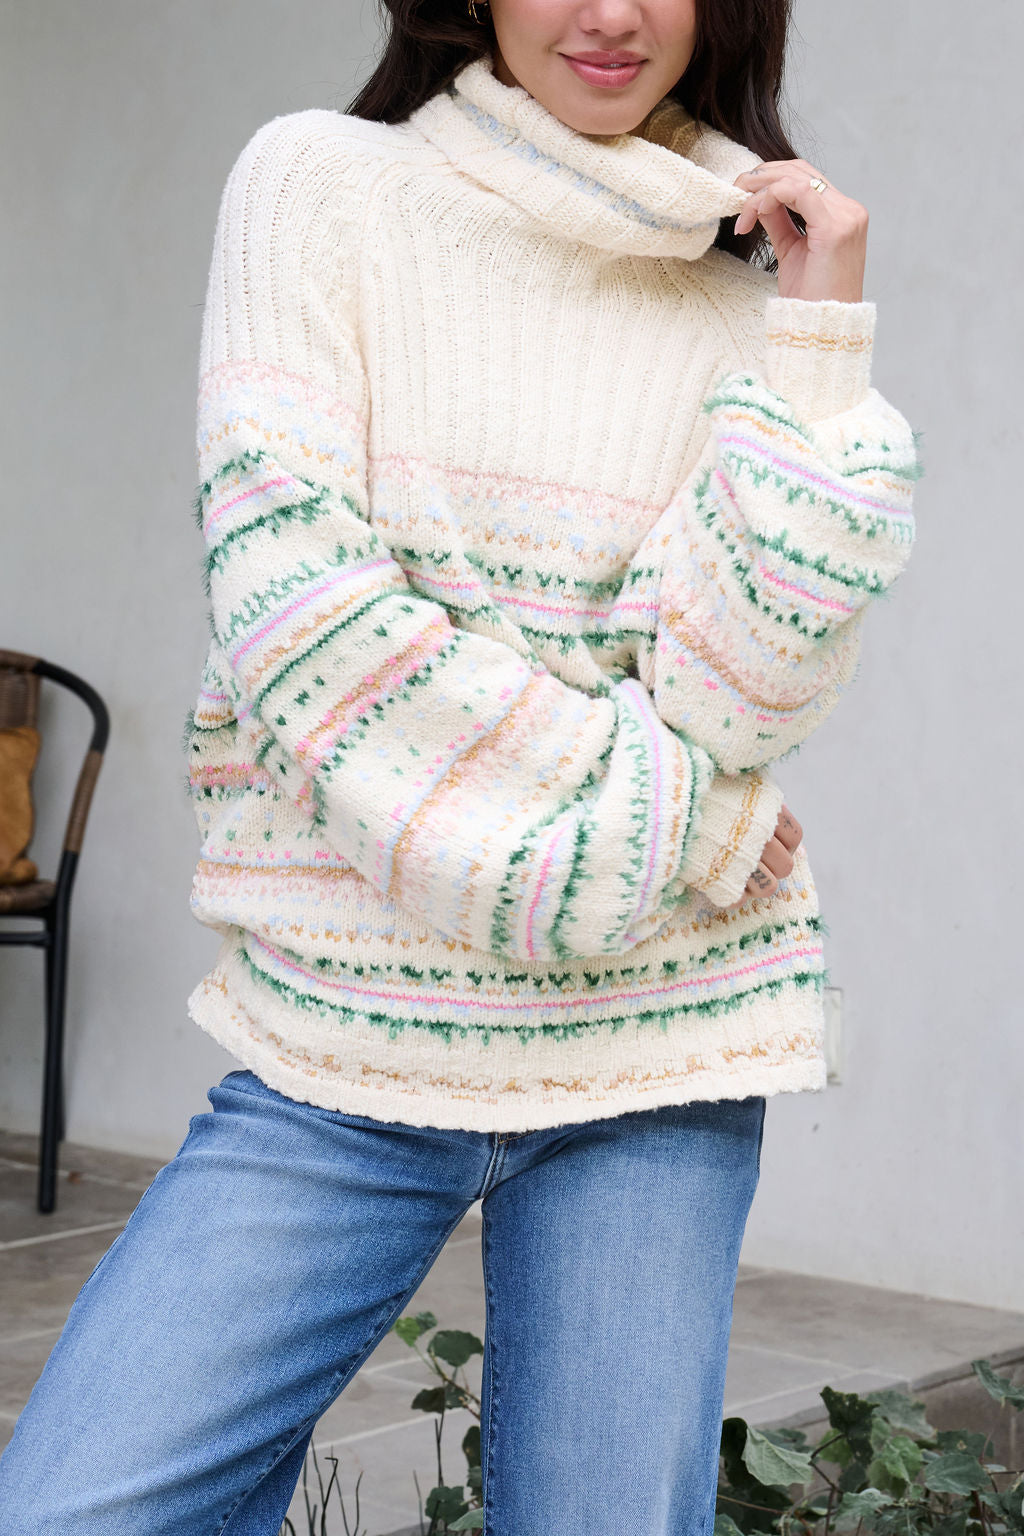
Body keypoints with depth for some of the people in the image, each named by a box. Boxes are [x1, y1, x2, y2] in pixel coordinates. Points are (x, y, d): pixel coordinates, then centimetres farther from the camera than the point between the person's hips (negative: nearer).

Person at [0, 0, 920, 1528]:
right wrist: (661, 829, -8)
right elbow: (297, 616, -10)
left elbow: (732, 699, -5)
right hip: (350, 1024, -1)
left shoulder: (753, 284, 7)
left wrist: (816, 349, -10)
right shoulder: (323, 186, 1)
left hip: (657, 1052, 2)